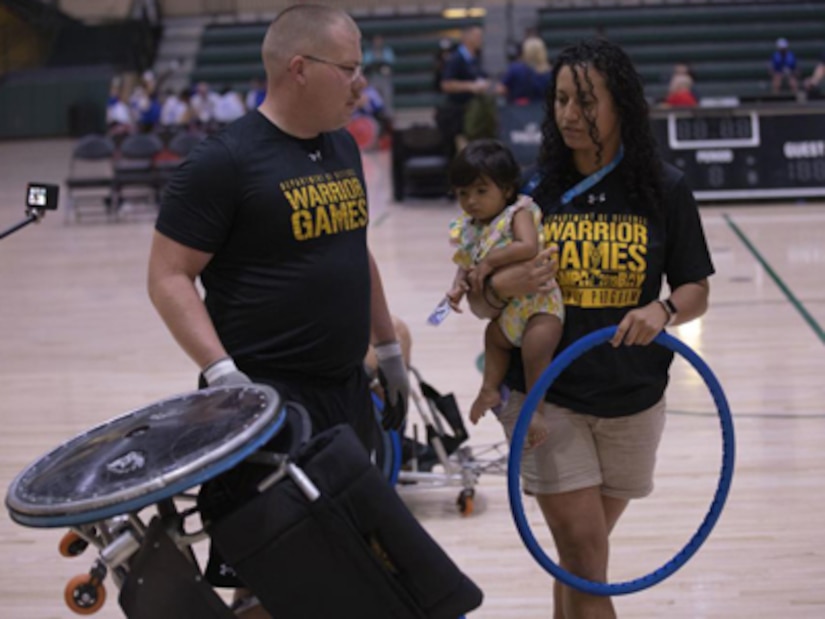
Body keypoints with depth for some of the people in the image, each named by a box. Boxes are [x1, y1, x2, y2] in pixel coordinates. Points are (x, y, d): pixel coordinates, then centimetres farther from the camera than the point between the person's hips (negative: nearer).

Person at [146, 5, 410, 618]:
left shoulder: (343, 147, 10)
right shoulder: (225, 160, -14)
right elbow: (168, 277, -14)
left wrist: (389, 349, 22)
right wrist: (222, 373, -24)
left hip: (347, 393, 7)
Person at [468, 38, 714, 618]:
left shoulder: (664, 189, -3)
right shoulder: (534, 189, -3)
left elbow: (696, 291, 2)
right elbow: (480, 304, 1)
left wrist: (663, 310, -19)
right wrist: (502, 286, -22)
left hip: (632, 401, 1)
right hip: (547, 399, -1)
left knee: (583, 547, 15)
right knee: (585, 552, -4)